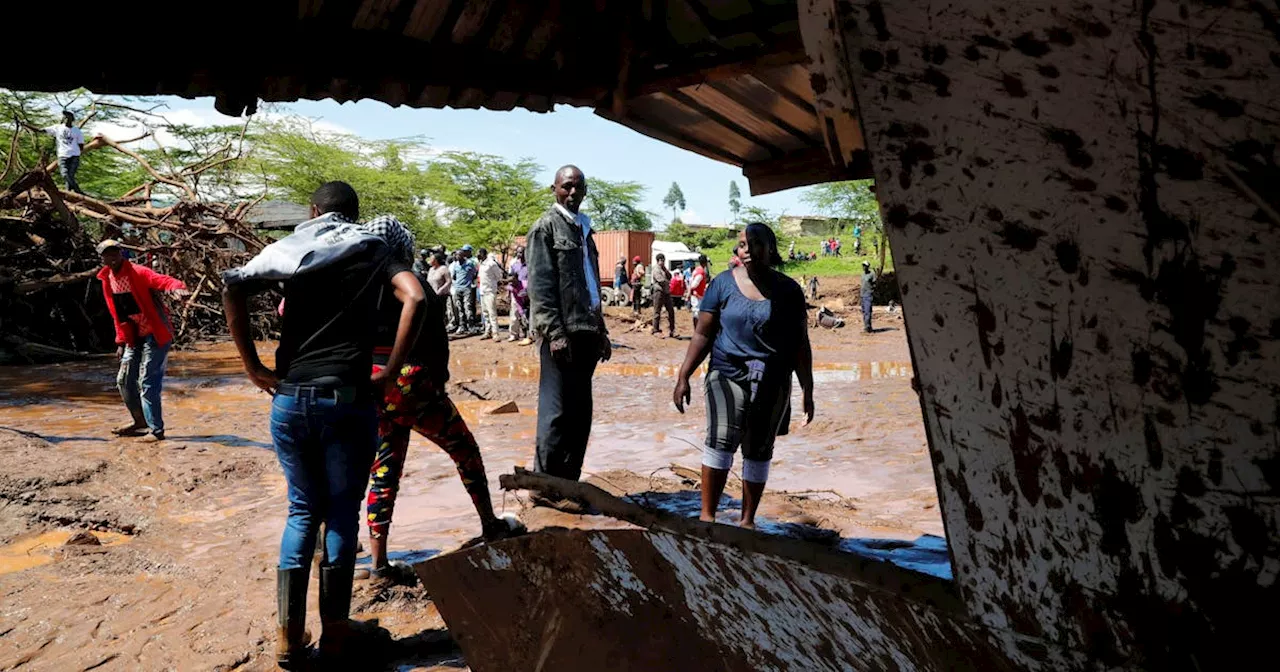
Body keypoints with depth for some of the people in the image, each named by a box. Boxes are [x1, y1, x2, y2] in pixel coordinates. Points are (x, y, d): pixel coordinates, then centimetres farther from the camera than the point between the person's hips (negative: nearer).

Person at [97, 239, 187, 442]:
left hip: (155, 335, -8)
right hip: (134, 338, 8)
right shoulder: (107, 281, 9)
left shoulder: (138, 273, -15)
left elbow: (162, 280, -34)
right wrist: (121, 341, 14)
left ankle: (156, 430, -2)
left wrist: (176, 286, -56)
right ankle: (140, 422, 32)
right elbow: (117, 315, 16)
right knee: (124, 380, 14)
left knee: (147, 382, -10)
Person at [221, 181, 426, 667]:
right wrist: (389, 372, -8)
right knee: (343, 515, 11)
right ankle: (334, 632, 19)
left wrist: (254, 368, -3)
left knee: (302, 512, 16)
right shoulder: (371, 249, 6)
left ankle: (288, 636, 18)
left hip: (290, 400, 2)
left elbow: (232, 287, -7)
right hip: (349, 400, -2)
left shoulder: (288, 247, 10)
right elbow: (415, 298, -12)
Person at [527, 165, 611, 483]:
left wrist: (601, 330, 18)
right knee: (557, 411, -5)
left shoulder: (583, 227, 19)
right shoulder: (546, 227, -2)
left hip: (586, 331, 7)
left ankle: (569, 484, 17)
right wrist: (555, 333, -17)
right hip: (562, 332, -7)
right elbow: (540, 286, -10)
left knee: (580, 412, 9)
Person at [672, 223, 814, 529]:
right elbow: (703, 335, 4)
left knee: (759, 451, 8)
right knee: (721, 440, -18)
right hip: (728, 375, -1)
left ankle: (747, 520, 20)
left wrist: (807, 390, 4)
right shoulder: (723, 284, 2)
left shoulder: (788, 290, 4)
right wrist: (683, 377, -2)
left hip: (772, 383, 1)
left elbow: (800, 345, 7)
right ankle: (707, 515, -11)